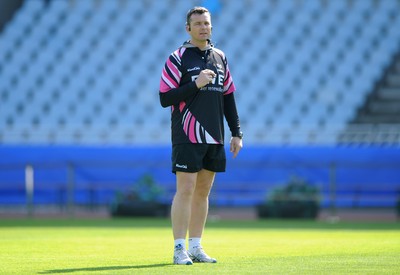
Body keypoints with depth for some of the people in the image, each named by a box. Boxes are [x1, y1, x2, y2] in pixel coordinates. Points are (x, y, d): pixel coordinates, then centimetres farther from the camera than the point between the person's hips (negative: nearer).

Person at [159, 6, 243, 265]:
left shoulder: (220, 57, 13)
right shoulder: (178, 58, -4)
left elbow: (229, 97, 17)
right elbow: (165, 98, -9)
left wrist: (237, 132, 12)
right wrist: (195, 84, -18)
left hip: (214, 138, 6)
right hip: (187, 137, -6)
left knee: (203, 192, 8)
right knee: (185, 190, -9)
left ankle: (196, 248, 14)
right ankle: (180, 249, -5)